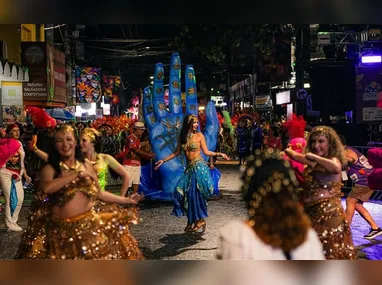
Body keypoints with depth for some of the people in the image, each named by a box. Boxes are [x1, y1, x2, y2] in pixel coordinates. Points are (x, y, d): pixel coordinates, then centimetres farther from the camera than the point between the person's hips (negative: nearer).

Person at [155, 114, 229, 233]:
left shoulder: (199, 135, -2)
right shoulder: (182, 136, 9)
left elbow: (206, 152, 2)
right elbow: (176, 153, 14)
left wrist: (219, 154, -9)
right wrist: (163, 160, 12)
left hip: (199, 166, -4)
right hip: (189, 167, 4)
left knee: (195, 193, -7)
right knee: (181, 190, -6)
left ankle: (200, 219, 8)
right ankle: (191, 221, 4)